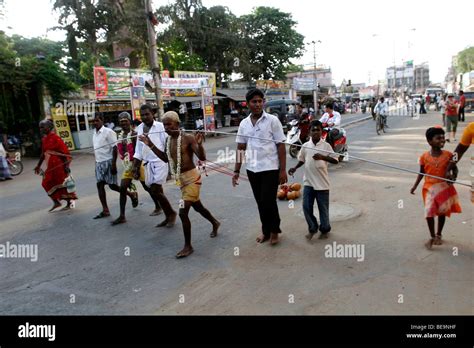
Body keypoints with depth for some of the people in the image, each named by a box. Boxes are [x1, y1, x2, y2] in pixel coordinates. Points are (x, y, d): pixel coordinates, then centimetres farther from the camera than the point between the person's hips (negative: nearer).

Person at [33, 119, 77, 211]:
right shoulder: (44, 140, 11)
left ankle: (69, 204, 14)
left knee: (63, 184, 1)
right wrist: (38, 165, 23)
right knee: (46, 183, 8)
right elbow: (43, 154, 21)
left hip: (59, 166, -8)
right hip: (51, 167, 8)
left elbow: (65, 153, -17)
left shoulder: (55, 138, -14)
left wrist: (66, 166, -22)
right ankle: (56, 202, 21)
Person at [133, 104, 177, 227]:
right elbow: (138, 151, 15)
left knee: (155, 191, -10)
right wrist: (136, 167, 11)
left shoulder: (160, 127, -7)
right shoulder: (139, 129, 11)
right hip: (148, 164, 6)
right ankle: (168, 217, 24)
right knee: (157, 192, 10)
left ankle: (172, 213, 10)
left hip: (160, 162, -6)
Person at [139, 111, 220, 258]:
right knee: (197, 207, 24)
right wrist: (151, 145, 13)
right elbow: (166, 158, 18)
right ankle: (215, 223, 50)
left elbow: (202, 157, -22)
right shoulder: (168, 140, 6)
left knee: (183, 213, -10)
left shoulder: (188, 138, -17)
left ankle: (188, 246, 5)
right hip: (181, 179, 8)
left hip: (191, 178, -8)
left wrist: (199, 144, -41)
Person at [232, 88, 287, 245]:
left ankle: (274, 230, 21)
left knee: (268, 201, -3)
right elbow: (240, 148, 10)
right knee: (260, 202, 13)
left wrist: (283, 170, -11)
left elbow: (281, 146, -7)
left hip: (270, 168, -4)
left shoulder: (272, 120, -6)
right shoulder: (244, 123, 6)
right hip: (252, 169, 4)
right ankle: (266, 230, 29)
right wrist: (236, 170, 7)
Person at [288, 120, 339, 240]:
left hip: (322, 182, -3)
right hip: (308, 182, 3)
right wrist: (295, 168, 1)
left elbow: (335, 160, -10)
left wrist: (322, 157, -24)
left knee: (323, 208, 8)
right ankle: (312, 228, 24)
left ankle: (324, 230, 28)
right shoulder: (305, 146, 2)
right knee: (306, 207, 4)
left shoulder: (326, 146, -7)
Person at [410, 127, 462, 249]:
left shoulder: (448, 155, -7)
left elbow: (454, 168, 5)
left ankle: (438, 235, 31)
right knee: (429, 212, -7)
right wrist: (415, 186, 2)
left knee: (442, 211, 11)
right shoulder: (424, 157, -7)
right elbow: (421, 173, 4)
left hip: (444, 187, 1)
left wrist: (453, 177, -14)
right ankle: (432, 237, 11)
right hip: (429, 188, -1)